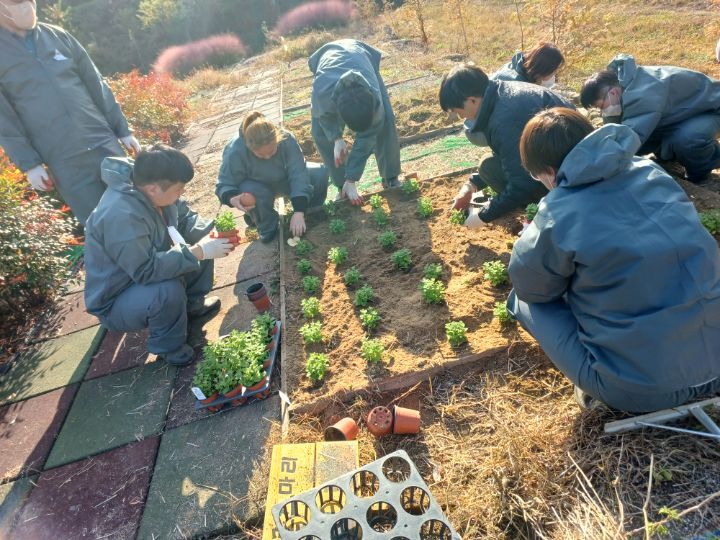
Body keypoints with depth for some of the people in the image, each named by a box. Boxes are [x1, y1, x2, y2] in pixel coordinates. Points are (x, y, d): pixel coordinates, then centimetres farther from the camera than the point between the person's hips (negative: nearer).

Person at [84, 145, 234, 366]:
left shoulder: (151, 189, -12)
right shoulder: (121, 215, -36)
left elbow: (185, 218, 2)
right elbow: (147, 270, -36)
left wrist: (212, 232, -17)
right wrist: (199, 252, -35)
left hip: (144, 268, 8)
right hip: (116, 301, -8)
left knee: (201, 242, -3)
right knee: (169, 290, -37)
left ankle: (191, 303, 14)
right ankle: (169, 347, -8)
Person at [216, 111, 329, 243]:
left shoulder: (286, 138, -30)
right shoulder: (235, 152, -34)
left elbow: (298, 174, -32)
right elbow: (224, 185, -23)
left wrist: (299, 212, -40)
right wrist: (232, 198, -48)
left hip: (284, 179, 2)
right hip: (255, 185, -1)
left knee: (320, 173, -21)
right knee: (252, 192, -39)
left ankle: (310, 210, 8)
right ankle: (267, 227, -7)